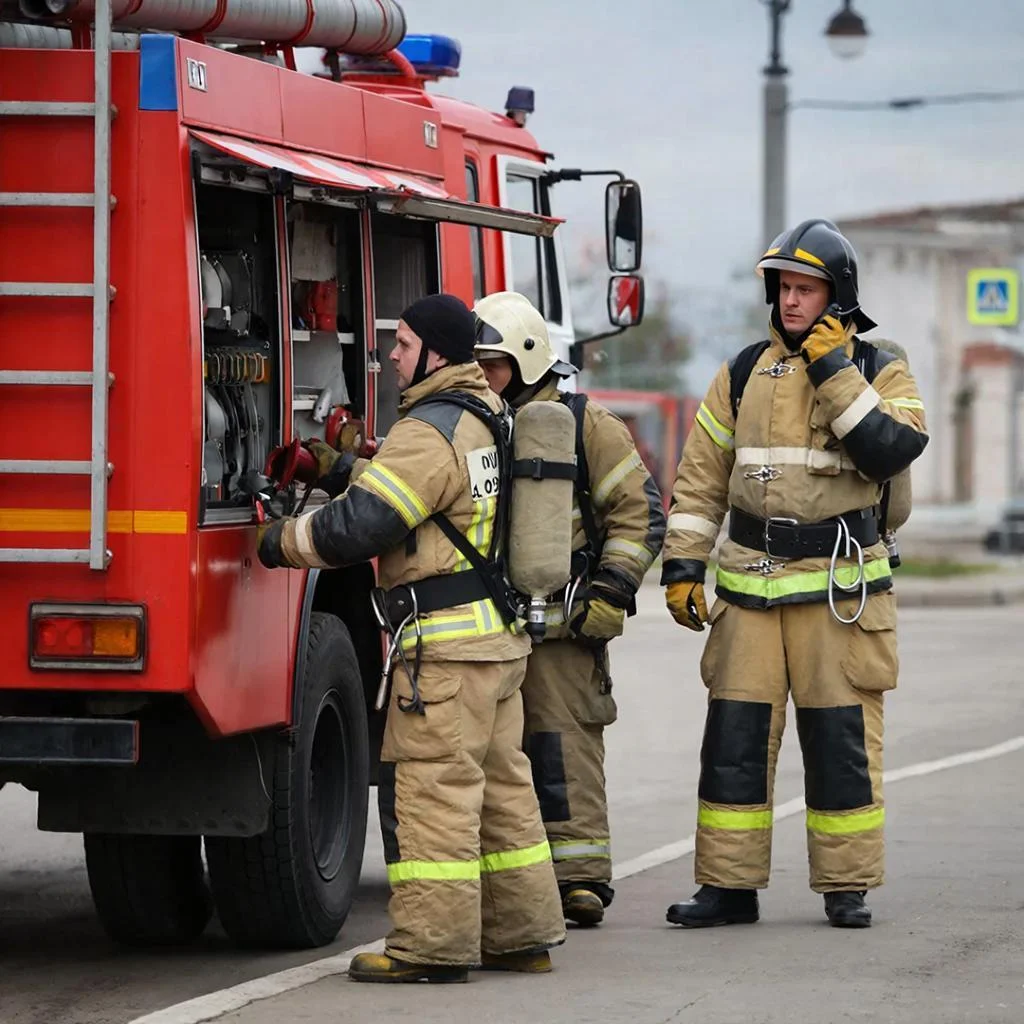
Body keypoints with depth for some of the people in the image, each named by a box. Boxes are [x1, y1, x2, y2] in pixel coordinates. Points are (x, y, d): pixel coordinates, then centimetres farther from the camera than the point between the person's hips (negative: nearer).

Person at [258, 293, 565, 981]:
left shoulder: (429, 432, -16)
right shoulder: (487, 416, 16)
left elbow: (356, 527, -20)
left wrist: (280, 543, -5)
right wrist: (338, 468, 21)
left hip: (448, 641, -10)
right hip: (503, 637, 10)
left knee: (431, 788, -7)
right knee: (501, 786, 13)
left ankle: (433, 944, -7)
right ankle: (523, 934, 18)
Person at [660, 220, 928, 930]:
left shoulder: (880, 372, 3)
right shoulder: (743, 376, 11)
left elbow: (893, 450, -16)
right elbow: (701, 476, 12)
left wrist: (835, 373, -15)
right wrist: (683, 564, 5)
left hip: (840, 586, -3)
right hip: (750, 581, 3)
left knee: (842, 738, 0)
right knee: (735, 736, 0)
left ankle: (847, 886, 9)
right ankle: (729, 885, 7)